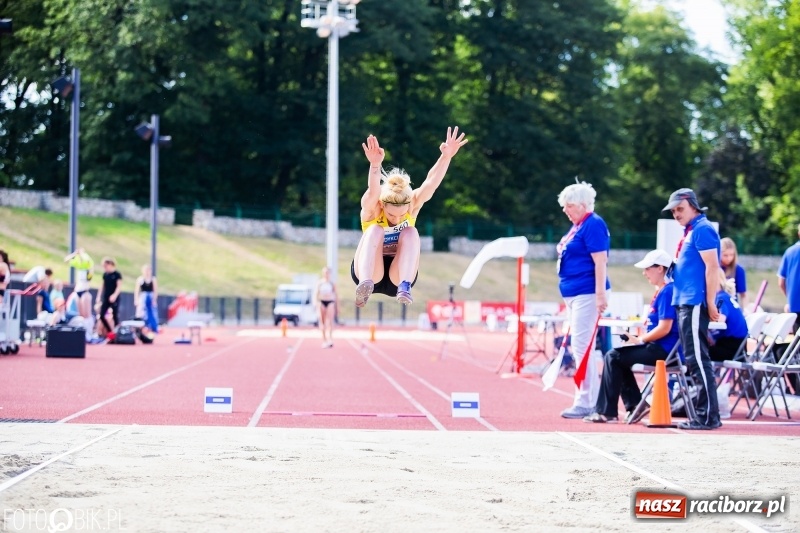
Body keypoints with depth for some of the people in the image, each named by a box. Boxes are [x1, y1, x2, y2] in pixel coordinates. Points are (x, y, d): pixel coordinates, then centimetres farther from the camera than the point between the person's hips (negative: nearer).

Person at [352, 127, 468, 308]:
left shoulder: (413, 204, -13)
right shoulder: (372, 208, -20)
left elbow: (430, 184, -30)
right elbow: (373, 192, -43)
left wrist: (446, 157, -48)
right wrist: (375, 165, -63)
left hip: (399, 274, 2)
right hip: (370, 272, -2)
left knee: (411, 233, -24)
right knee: (375, 230, -29)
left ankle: (405, 286, -37)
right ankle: (365, 284, -47)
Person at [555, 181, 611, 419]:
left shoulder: (593, 225, -12)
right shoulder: (577, 226, 17)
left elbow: (600, 261, -18)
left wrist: (600, 295, -24)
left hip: (587, 294, -10)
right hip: (574, 294, 10)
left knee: (582, 346, -11)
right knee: (580, 348, 11)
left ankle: (586, 403, -9)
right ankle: (585, 399, 15)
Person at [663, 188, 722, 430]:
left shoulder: (702, 229, -10)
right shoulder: (690, 231, 19)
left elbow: (712, 267, -17)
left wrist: (710, 304, -19)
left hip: (695, 304, -10)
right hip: (685, 303, 10)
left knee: (697, 359, -11)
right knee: (694, 360, 11)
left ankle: (708, 416, -10)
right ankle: (703, 414, 14)